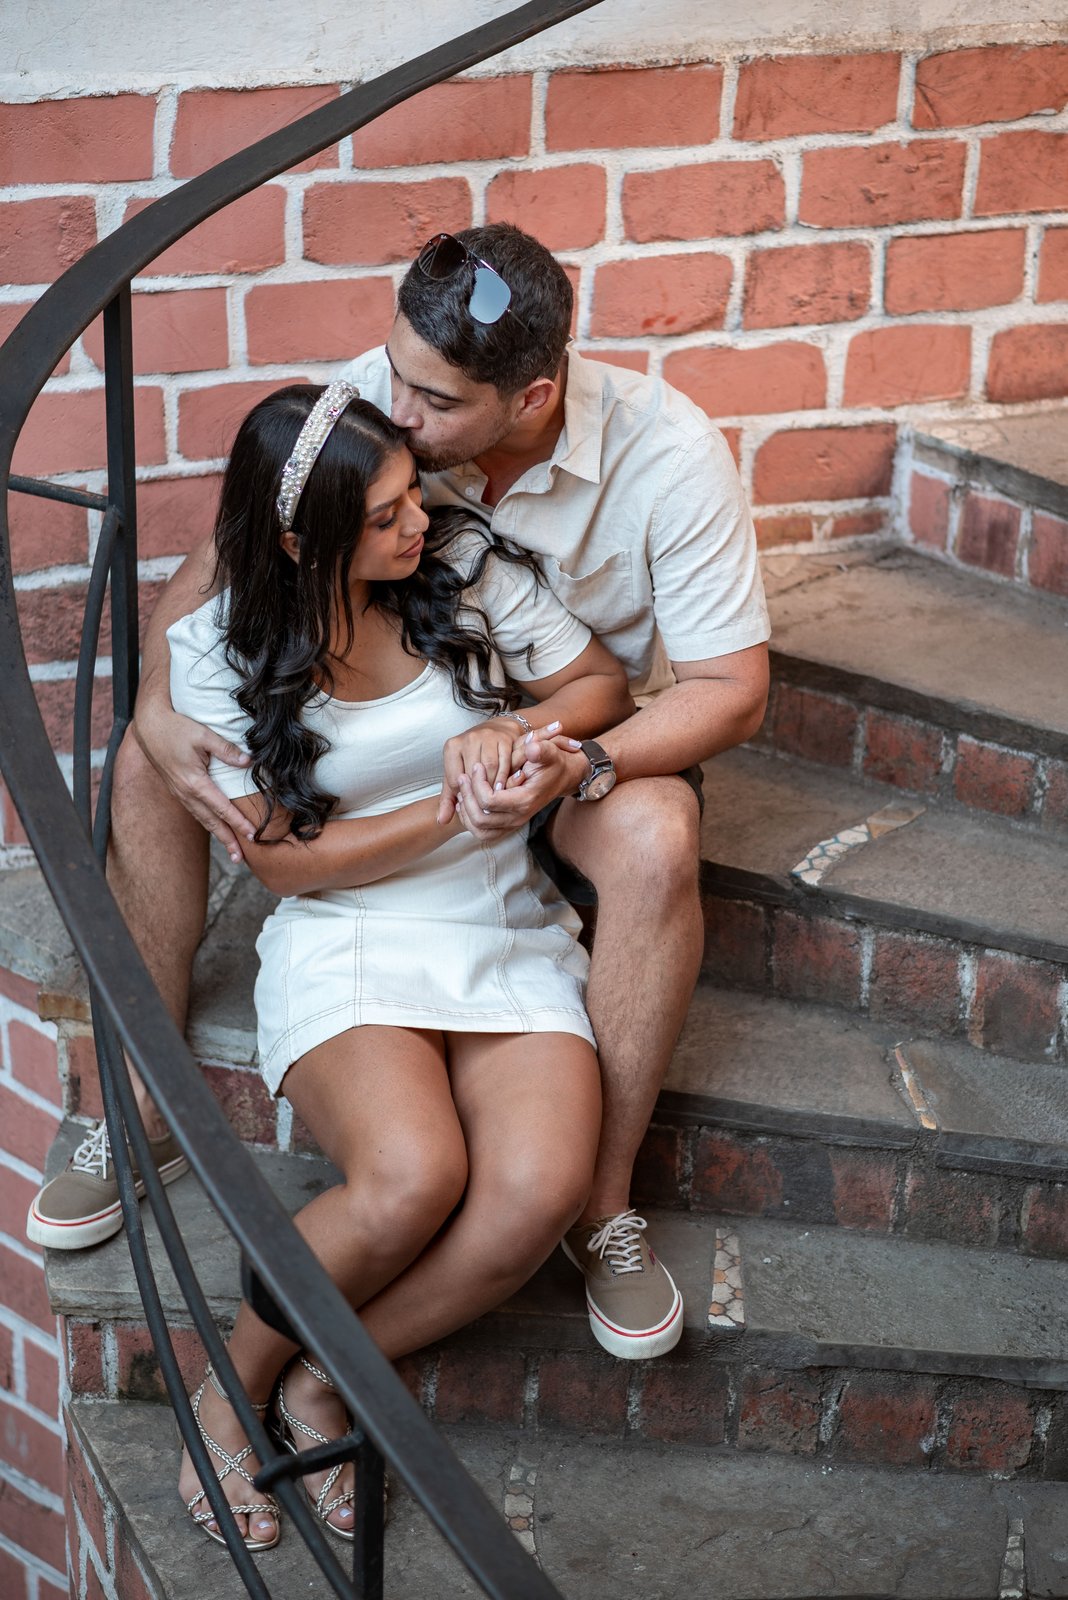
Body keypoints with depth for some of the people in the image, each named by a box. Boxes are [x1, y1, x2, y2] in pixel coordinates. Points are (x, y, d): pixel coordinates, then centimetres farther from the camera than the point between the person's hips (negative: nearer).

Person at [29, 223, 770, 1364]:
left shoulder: (667, 453, -25)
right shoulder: (377, 395, -19)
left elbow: (729, 691, -22)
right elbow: (222, 556, -9)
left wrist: (580, 764, -40)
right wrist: (158, 712, -28)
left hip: (595, 730, -3)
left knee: (652, 839, -38)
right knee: (146, 762, -16)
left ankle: (606, 1203, -22)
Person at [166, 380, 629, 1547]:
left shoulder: (468, 569, -1)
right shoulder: (221, 651, -6)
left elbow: (601, 686, 10)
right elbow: (283, 857, -5)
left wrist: (513, 730, -13)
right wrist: (454, 814, -17)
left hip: (509, 937, 3)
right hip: (345, 940, -3)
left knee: (539, 1186, -28)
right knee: (412, 1176, -33)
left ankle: (321, 1386, -7)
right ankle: (232, 1386, -6)